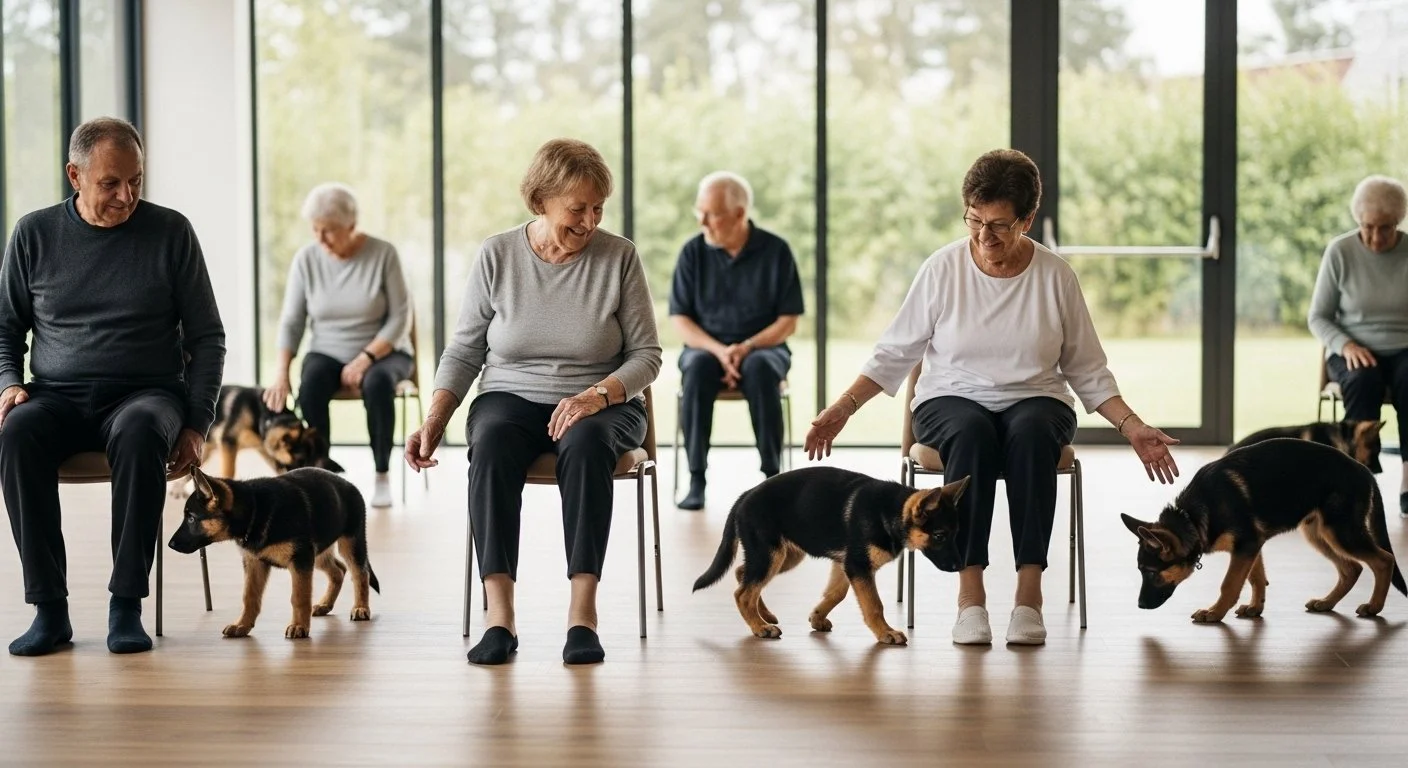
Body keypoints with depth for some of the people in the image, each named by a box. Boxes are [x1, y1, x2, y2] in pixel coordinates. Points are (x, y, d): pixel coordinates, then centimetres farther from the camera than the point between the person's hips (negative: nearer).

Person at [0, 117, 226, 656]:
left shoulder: (170, 233, 5)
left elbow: (206, 336, 8)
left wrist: (197, 423, -3)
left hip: (145, 393, -1)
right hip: (56, 397, 2)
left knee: (139, 433, -38)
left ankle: (126, 605, -31)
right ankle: (49, 609, -28)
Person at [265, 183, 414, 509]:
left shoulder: (383, 254, -13)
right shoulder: (306, 258, -5)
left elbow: (400, 318, -12)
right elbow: (291, 321, -3)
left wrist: (365, 359, -23)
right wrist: (281, 374, -16)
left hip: (381, 352, -2)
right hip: (328, 352, 2)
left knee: (377, 382, -37)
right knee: (311, 384, -33)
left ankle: (382, 475, -21)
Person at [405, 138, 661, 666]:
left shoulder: (619, 257, -3)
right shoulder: (497, 256, 0)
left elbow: (646, 354, -1)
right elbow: (463, 350, 7)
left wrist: (598, 395, -20)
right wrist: (434, 422, -7)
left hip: (600, 403, -1)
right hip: (511, 398, 1)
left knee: (586, 444, -37)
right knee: (491, 446, -34)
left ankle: (583, 610, -39)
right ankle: (499, 616, -39)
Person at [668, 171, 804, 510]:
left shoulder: (776, 250, -4)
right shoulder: (693, 252, -1)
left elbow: (788, 322, -3)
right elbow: (680, 320, -1)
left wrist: (747, 347, -19)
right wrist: (719, 350, -18)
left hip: (762, 347, -1)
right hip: (707, 346, 1)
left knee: (761, 370, -36)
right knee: (696, 369, -34)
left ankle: (771, 475, -28)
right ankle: (696, 479, -31)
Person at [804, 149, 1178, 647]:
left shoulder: (1055, 277, -1)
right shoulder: (942, 269, -3)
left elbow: (1088, 372, 8)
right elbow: (894, 353, 2)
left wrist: (1132, 428, -2)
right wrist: (843, 408, -9)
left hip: (1035, 403, 1)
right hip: (953, 402, 0)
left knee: (1031, 432, -36)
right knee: (971, 433, -37)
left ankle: (1030, 589, -37)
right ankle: (969, 590, -36)